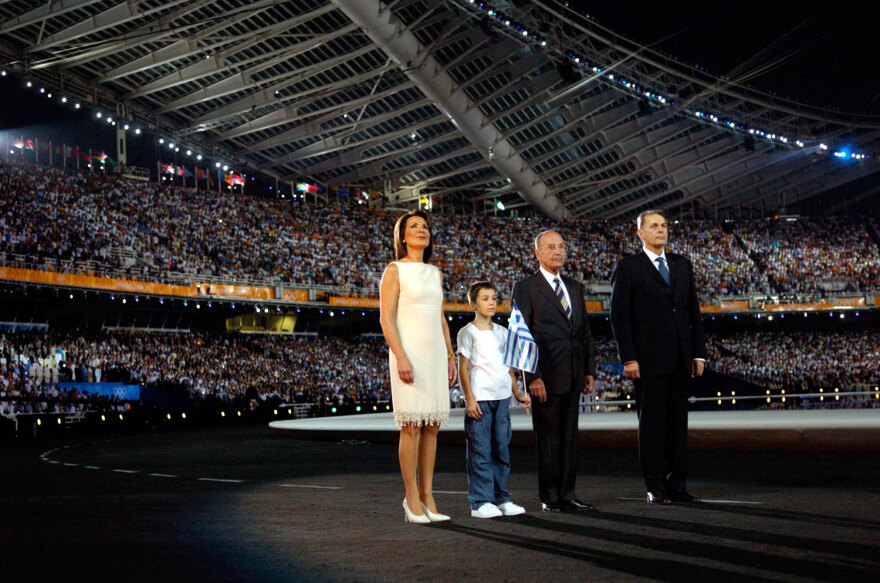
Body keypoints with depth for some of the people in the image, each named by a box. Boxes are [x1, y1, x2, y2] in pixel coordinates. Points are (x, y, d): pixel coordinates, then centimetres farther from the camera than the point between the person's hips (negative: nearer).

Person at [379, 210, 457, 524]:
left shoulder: (435, 273, 17)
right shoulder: (395, 270, -1)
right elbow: (386, 318, -8)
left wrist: (450, 357, 13)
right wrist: (401, 358, -18)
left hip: (435, 353, 6)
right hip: (409, 351, -6)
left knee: (432, 426, 4)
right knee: (411, 425, -7)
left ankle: (427, 495, 9)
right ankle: (412, 498, -1)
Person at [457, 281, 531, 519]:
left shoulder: (502, 332, 14)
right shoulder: (468, 332, -3)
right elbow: (463, 368, -6)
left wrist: (517, 393, 16)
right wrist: (469, 399, -12)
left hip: (502, 397, 6)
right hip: (479, 399, -6)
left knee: (501, 450, 9)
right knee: (480, 451, -5)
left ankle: (501, 498, 16)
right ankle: (480, 502, -1)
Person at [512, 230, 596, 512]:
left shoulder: (575, 287, 16)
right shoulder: (525, 288, -2)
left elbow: (585, 331, 18)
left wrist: (589, 370, 10)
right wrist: (533, 376, -15)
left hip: (573, 374, 6)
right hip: (545, 375, -6)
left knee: (569, 436, 9)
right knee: (548, 436, 0)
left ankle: (566, 495, 16)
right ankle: (549, 497, 8)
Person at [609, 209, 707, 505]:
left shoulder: (682, 264, 14)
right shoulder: (627, 268, -1)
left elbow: (693, 311, 15)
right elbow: (619, 316, -5)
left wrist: (699, 352, 9)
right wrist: (628, 358, -12)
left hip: (680, 359, 5)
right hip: (648, 359, -5)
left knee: (678, 422, 8)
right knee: (651, 422, 0)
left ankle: (677, 484, 15)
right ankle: (655, 486, 8)